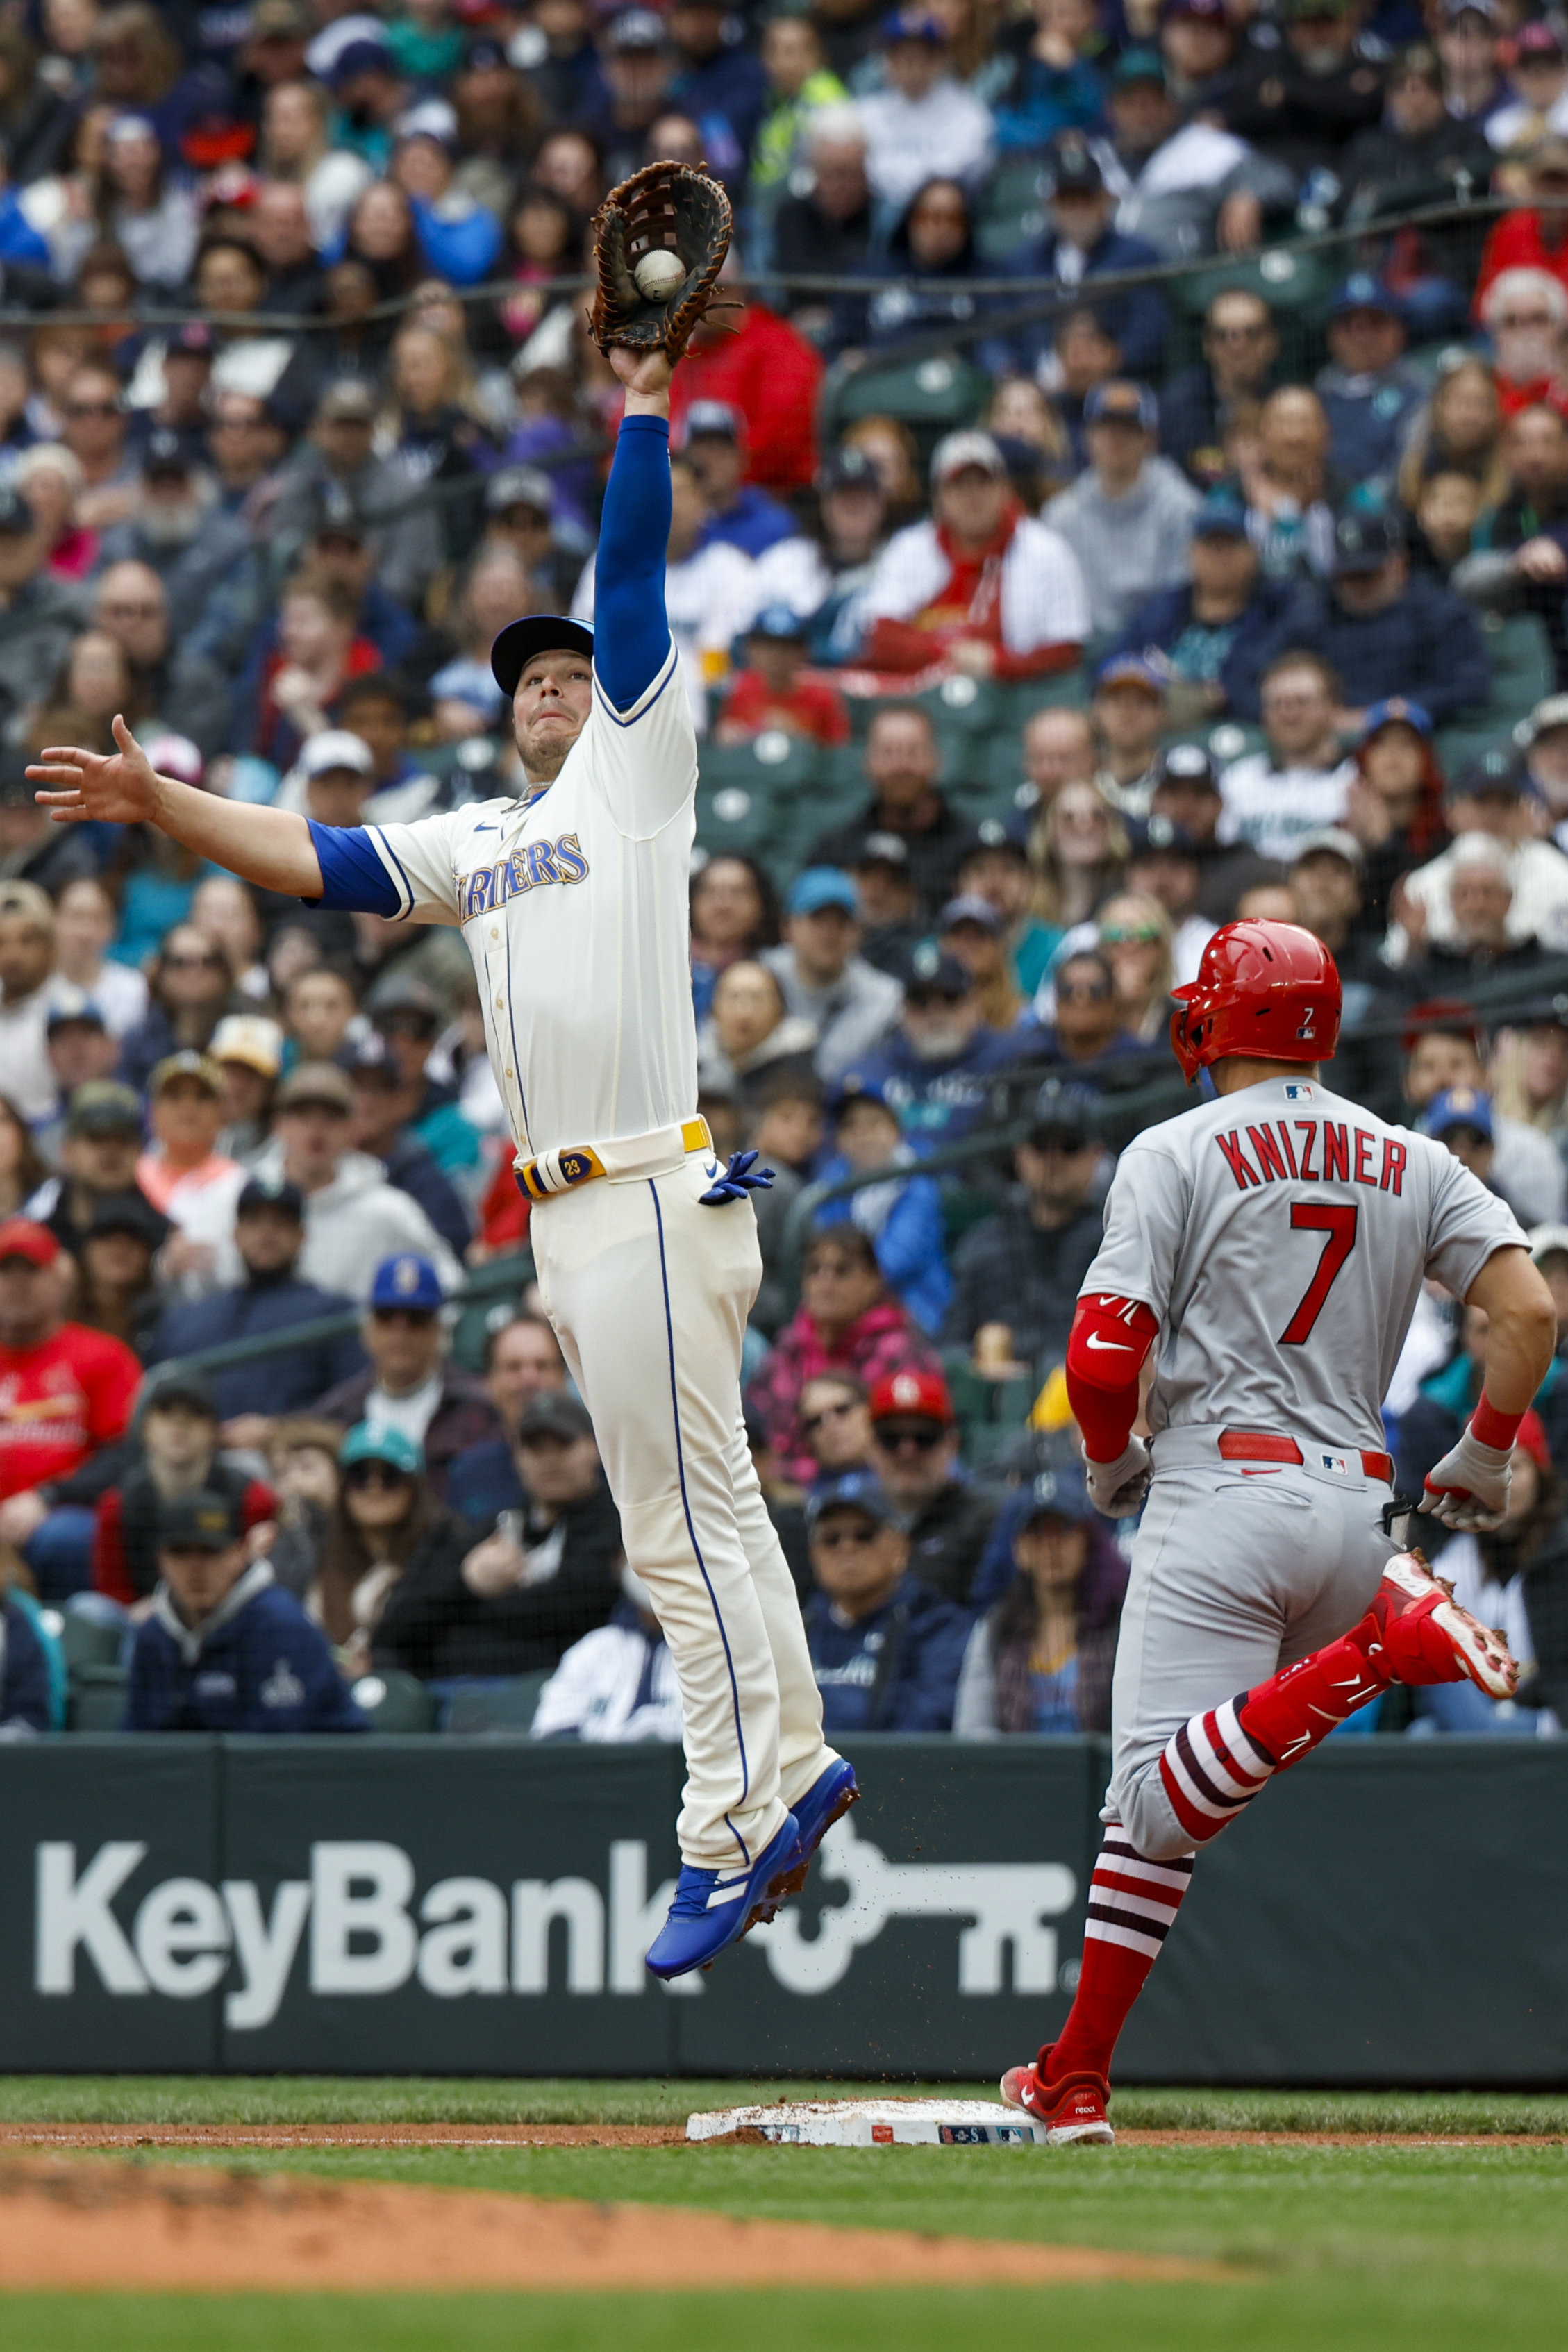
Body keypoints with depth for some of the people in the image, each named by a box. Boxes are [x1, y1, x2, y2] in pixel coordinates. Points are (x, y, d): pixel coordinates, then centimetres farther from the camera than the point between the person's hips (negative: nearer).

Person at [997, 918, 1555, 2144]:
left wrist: (1111, 1464, 12)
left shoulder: (1178, 1154, 0)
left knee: (1162, 1798, -17)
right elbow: (1531, 1311, 0)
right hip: (1358, 1503, 6)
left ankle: (1380, 1650, -32)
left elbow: (1102, 1357, -9)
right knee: (1162, 1795, 17)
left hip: (1221, 1484, -6)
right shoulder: (1415, 1164, 13)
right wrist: (1483, 1460, 14)